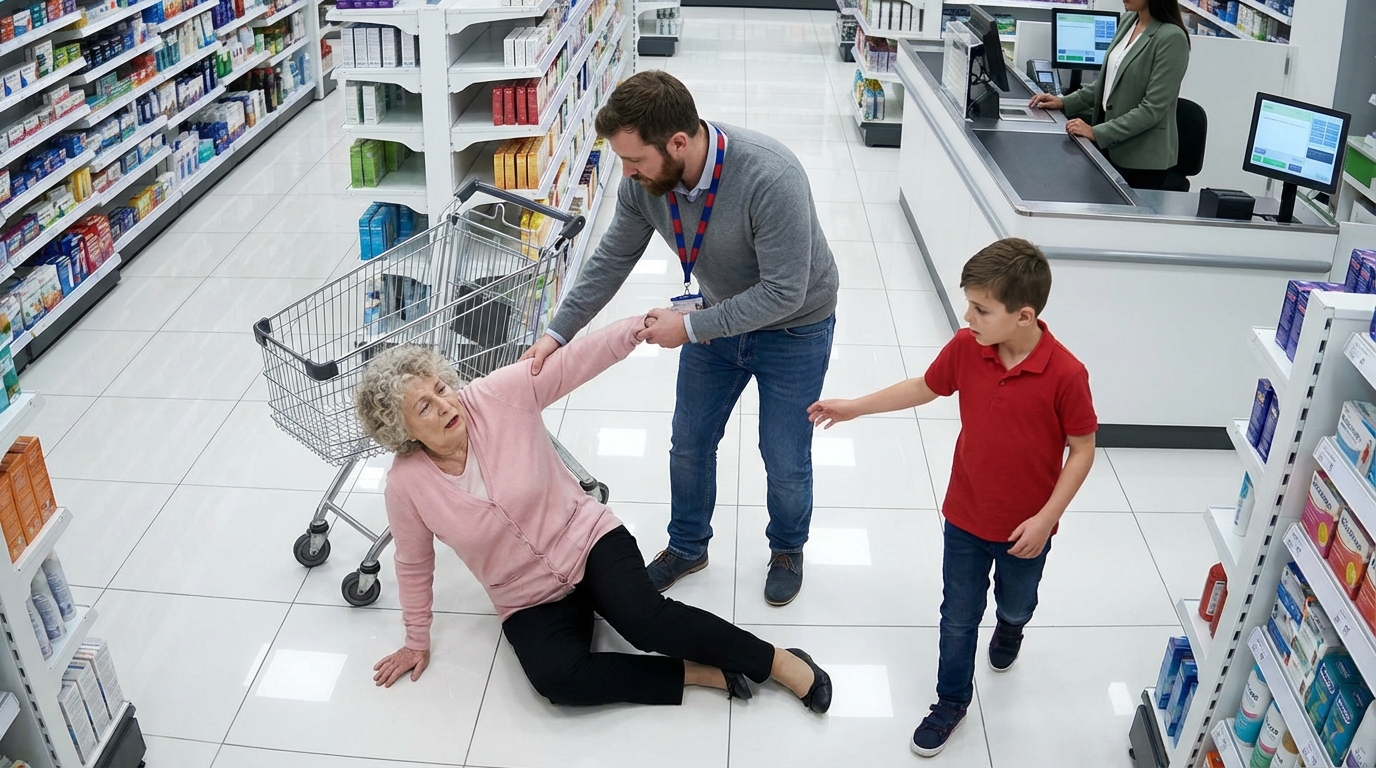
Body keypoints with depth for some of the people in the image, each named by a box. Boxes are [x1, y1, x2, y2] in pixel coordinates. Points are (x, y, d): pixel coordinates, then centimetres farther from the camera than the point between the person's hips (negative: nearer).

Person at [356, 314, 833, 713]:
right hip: (529, 603, 2)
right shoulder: (407, 484, -12)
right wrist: (417, 641, 12)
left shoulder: (498, 396, -15)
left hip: (589, 540, -1)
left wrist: (641, 325, -32)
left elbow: (576, 361, -19)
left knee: (644, 618, -28)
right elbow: (415, 565, 3)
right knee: (556, 677, -27)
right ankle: (699, 672, -15)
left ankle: (780, 662, -12)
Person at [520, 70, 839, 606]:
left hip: (793, 327, -5)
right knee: (690, 443, 15)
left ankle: (787, 550, 38)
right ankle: (687, 547, 40)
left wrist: (690, 327, -29)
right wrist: (558, 332, -5)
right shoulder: (643, 179, -19)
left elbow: (783, 292, -34)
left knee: (785, 460, 8)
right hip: (717, 317, 5)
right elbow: (611, 260, -4)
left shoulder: (770, 178, -38)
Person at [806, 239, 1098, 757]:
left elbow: (1082, 448, -15)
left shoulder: (1065, 374, -26)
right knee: (958, 616, 15)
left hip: (1026, 527, -2)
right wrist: (854, 408, 6)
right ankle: (951, 701, 37)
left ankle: (1010, 629, 63)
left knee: (1015, 604, 27)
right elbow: (925, 388, 4)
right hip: (966, 518, 2)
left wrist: (1046, 518, -18)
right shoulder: (965, 348, -15)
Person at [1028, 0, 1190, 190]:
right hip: (1111, 147, 7)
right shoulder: (1128, 21, 6)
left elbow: (1153, 109, -21)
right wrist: (1065, 103, 8)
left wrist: (1097, 133, -24)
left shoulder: (1171, 38, -18)